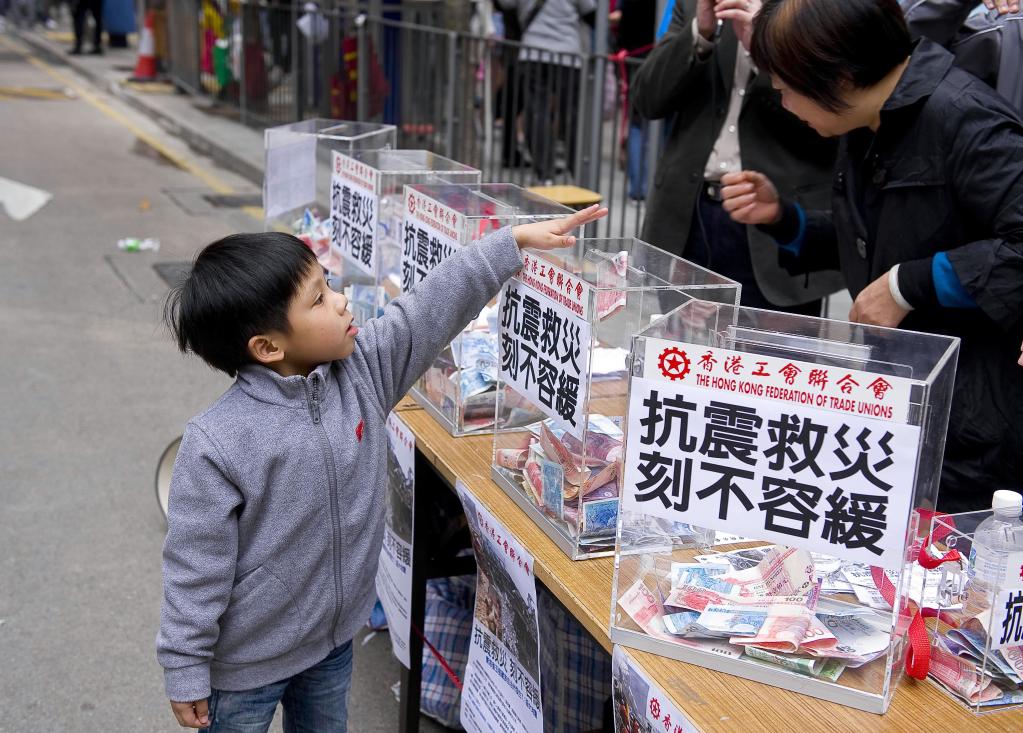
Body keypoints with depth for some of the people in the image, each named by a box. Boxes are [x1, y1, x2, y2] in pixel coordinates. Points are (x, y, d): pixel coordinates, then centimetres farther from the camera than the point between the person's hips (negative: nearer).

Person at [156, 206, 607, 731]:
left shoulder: (362, 371, -11)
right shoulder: (217, 445, -26)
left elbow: (434, 308, -6)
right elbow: (195, 568, -19)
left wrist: (514, 241, -8)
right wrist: (186, 673, -13)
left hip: (334, 639, 6)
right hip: (245, 663, -5)